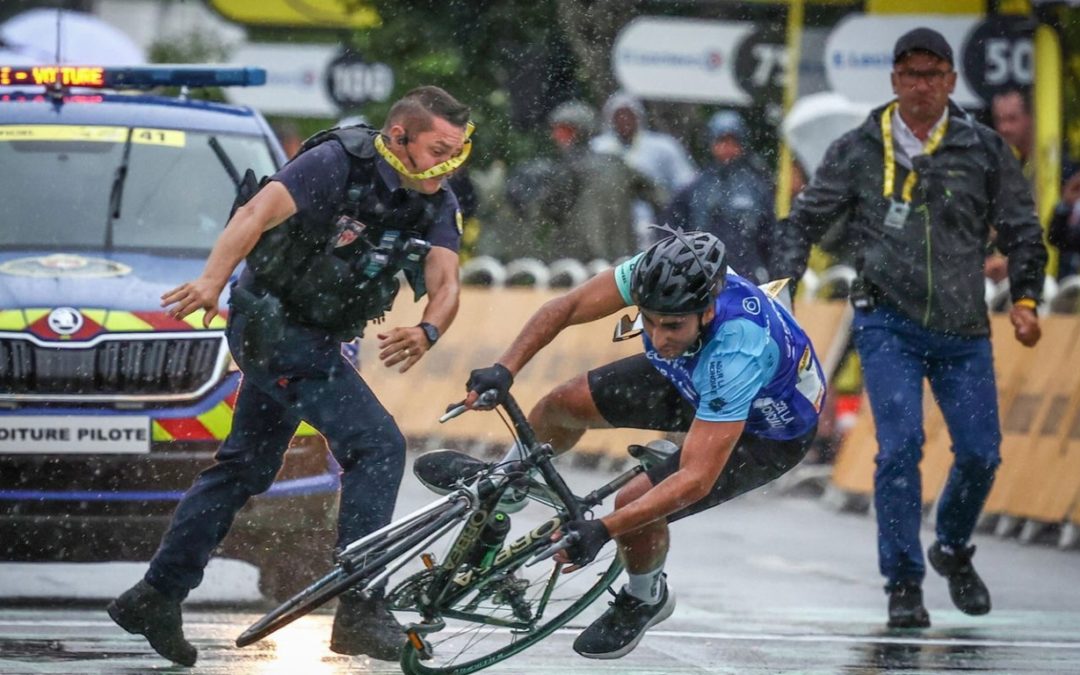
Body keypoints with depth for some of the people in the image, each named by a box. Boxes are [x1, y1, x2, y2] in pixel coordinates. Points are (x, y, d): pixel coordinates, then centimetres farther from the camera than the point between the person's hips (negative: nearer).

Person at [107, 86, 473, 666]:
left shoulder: (436, 205, -2)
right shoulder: (340, 162, -22)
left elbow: (444, 284, -13)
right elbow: (257, 212, -34)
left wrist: (427, 332, -36)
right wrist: (213, 281, -49)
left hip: (313, 335, 9)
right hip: (272, 321, -9)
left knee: (246, 467, 17)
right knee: (378, 445, -18)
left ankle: (156, 596, 26)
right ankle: (360, 612, -18)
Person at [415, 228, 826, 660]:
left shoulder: (736, 352, -46)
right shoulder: (657, 274, -32)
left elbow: (696, 479, -44)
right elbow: (567, 308, -16)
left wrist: (602, 530, -49)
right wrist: (505, 369, -28)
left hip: (772, 432, -6)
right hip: (691, 378, 6)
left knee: (638, 505, -19)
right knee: (565, 404, 5)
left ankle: (646, 600, 15)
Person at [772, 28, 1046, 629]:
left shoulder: (984, 149, 3)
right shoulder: (859, 151, 2)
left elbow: (1022, 229, 10)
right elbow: (807, 219, 10)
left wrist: (1025, 298, 1)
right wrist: (784, 280, -2)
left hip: (962, 330, 2)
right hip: (888, 322, -2)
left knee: (980, 453, 2)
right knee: (901, 445, -14)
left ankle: (953, 550, 32)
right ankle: (904, 584, -5)